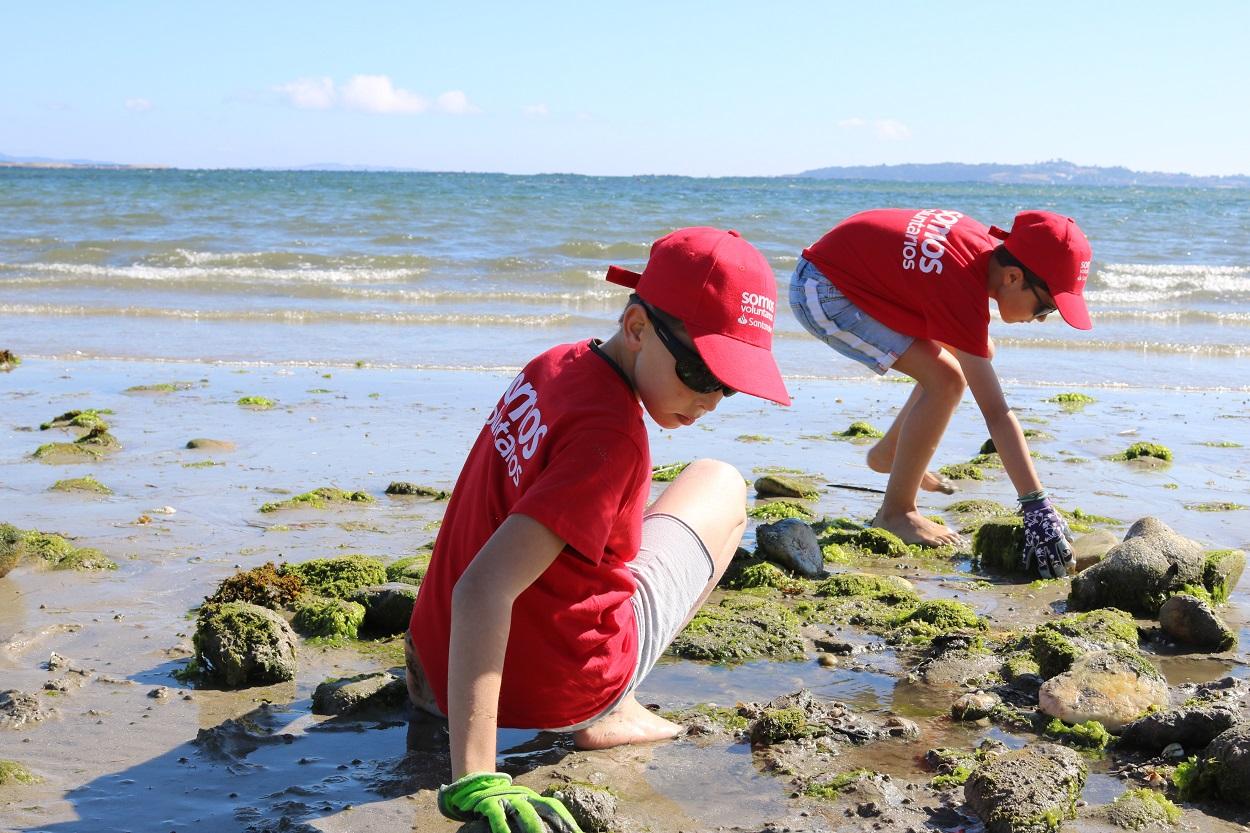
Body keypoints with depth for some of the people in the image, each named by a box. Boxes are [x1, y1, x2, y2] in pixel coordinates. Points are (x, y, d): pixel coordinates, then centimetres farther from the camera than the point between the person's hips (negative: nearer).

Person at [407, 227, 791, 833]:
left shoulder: (554, 366, 0)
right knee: (721, 483, 10)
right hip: (558, 688, -7)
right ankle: (610, 713, -1)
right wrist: (474, 784, -38)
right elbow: (482, 589, -34)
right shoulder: (609, 435, -26)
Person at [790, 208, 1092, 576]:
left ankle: (887, 452, 28)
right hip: (822, 293, -10)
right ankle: (896, 512, -7)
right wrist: (1037, 505, -33)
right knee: (944, 379, -19)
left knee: (972, 355, 13)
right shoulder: (965, 292, -32)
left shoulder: (986, 242, -8)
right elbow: (995, 412, -33)